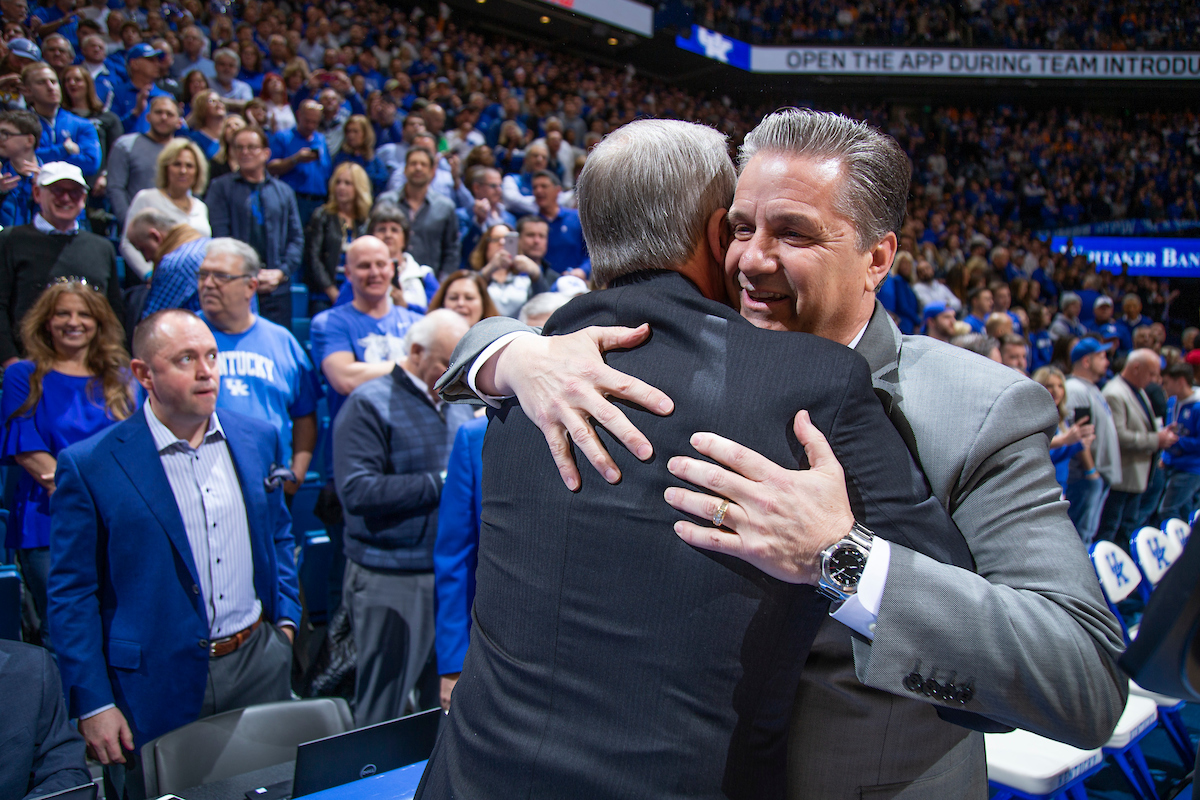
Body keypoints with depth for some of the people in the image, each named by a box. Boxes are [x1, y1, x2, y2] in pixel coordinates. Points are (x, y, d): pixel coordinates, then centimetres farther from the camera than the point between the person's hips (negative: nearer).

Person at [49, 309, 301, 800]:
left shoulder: (258, 439, 3)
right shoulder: (89, 466, -10)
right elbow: (71, 594, -8)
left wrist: (285, 617, 8)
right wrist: (92, 704, -9)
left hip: (259, 666, 4)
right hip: (156, 689, -4)